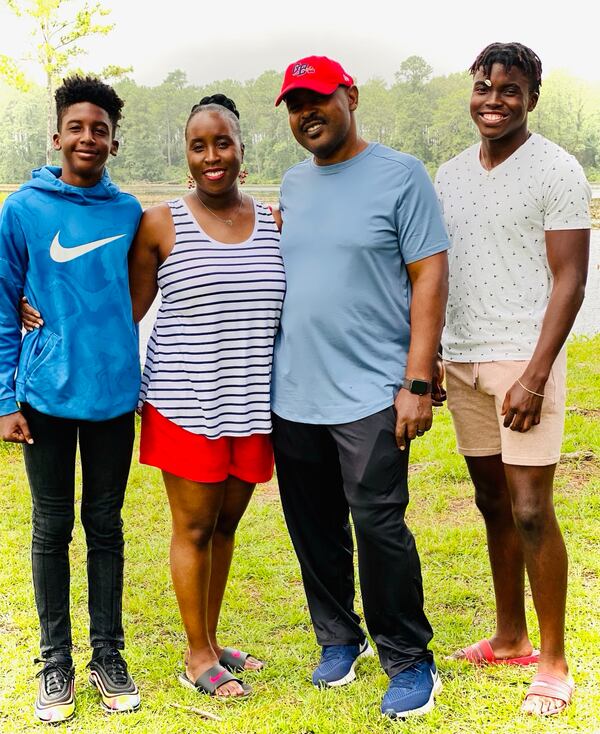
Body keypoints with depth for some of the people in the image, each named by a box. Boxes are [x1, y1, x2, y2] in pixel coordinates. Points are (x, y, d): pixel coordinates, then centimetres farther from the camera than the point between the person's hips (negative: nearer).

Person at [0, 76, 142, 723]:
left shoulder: (130, 213, 4)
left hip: (115, 395, 2)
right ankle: (56, 661, 22)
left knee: (105, 527, 11)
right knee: (52, 530, 8)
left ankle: (108, 655, 24)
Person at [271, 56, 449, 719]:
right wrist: (267, 375, 12)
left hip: (371, 392, -5)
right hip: (293, 393, 6)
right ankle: (339, 638, 31)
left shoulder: (400, 175, -3)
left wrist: (417, 383, -13)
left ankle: (409, 660, 13)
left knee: (378, 525, -5)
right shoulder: (292, 184, 14)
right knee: (314, 530, 12)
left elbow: (429, 277, -7)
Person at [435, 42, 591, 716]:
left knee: (530, 512, -5)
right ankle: (510, 637, 25)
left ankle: (552, 660, 8)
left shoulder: (556, 171, -5)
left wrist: (535, 375, -17)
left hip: (522, 360, -6)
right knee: (492, 503, 12)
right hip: (461, 359, 6)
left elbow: (570, 279, -10)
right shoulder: (450, 176, 12)